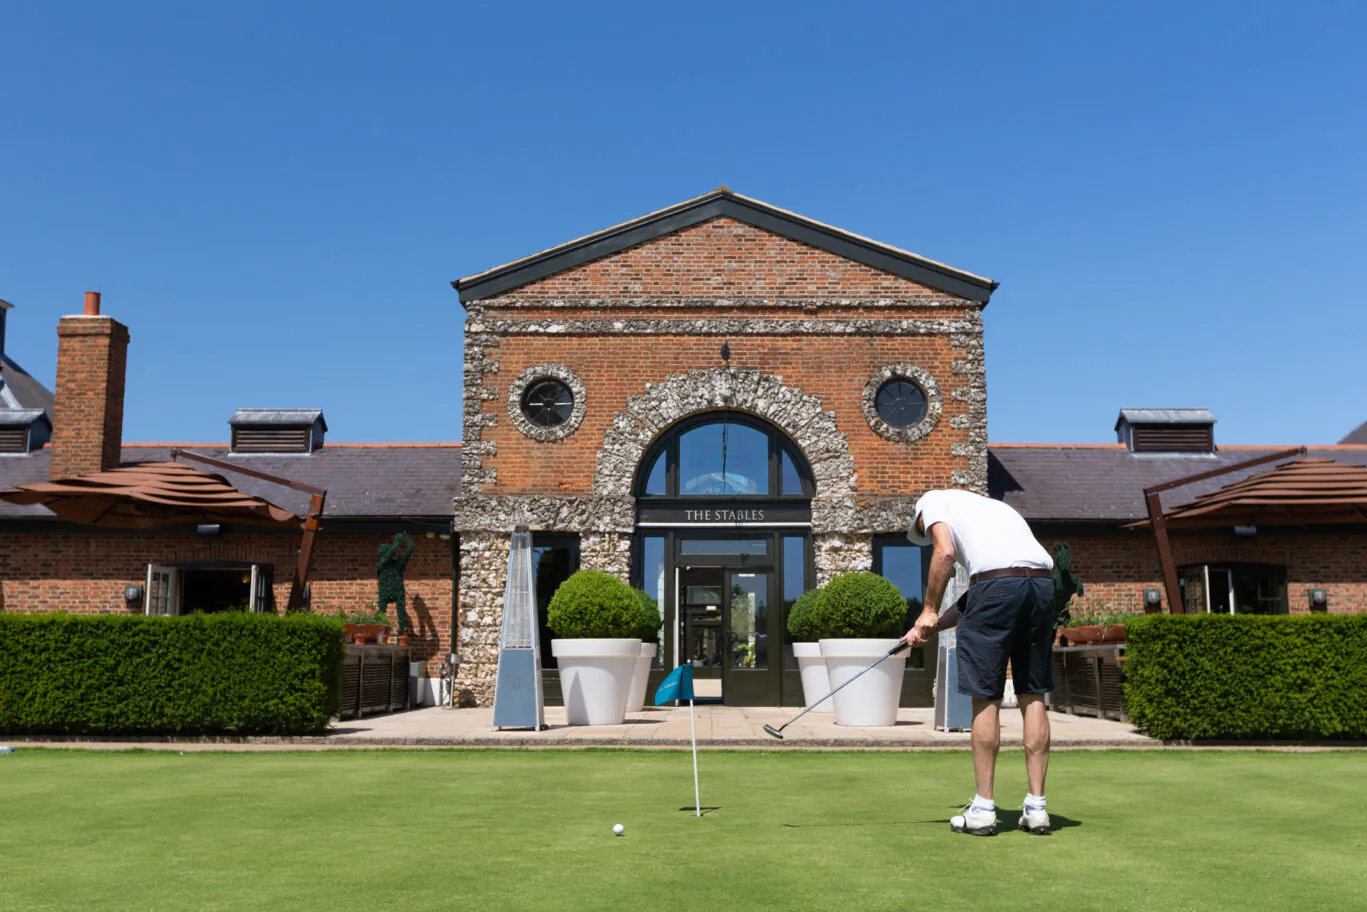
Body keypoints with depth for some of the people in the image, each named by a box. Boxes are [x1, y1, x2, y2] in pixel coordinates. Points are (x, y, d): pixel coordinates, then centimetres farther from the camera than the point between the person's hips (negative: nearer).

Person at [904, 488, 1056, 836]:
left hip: (997, 582, -6)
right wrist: (934, 626, 28)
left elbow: (945, 551, -3)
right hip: (1043, 584, 7)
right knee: (1033, 696, 12)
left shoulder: (932, 500, 17)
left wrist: (929, 611, 5)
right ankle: (1036, 807, 16)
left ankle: (983, 808, 9)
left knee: (986, 698, 2)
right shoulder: (989, 506, 36)